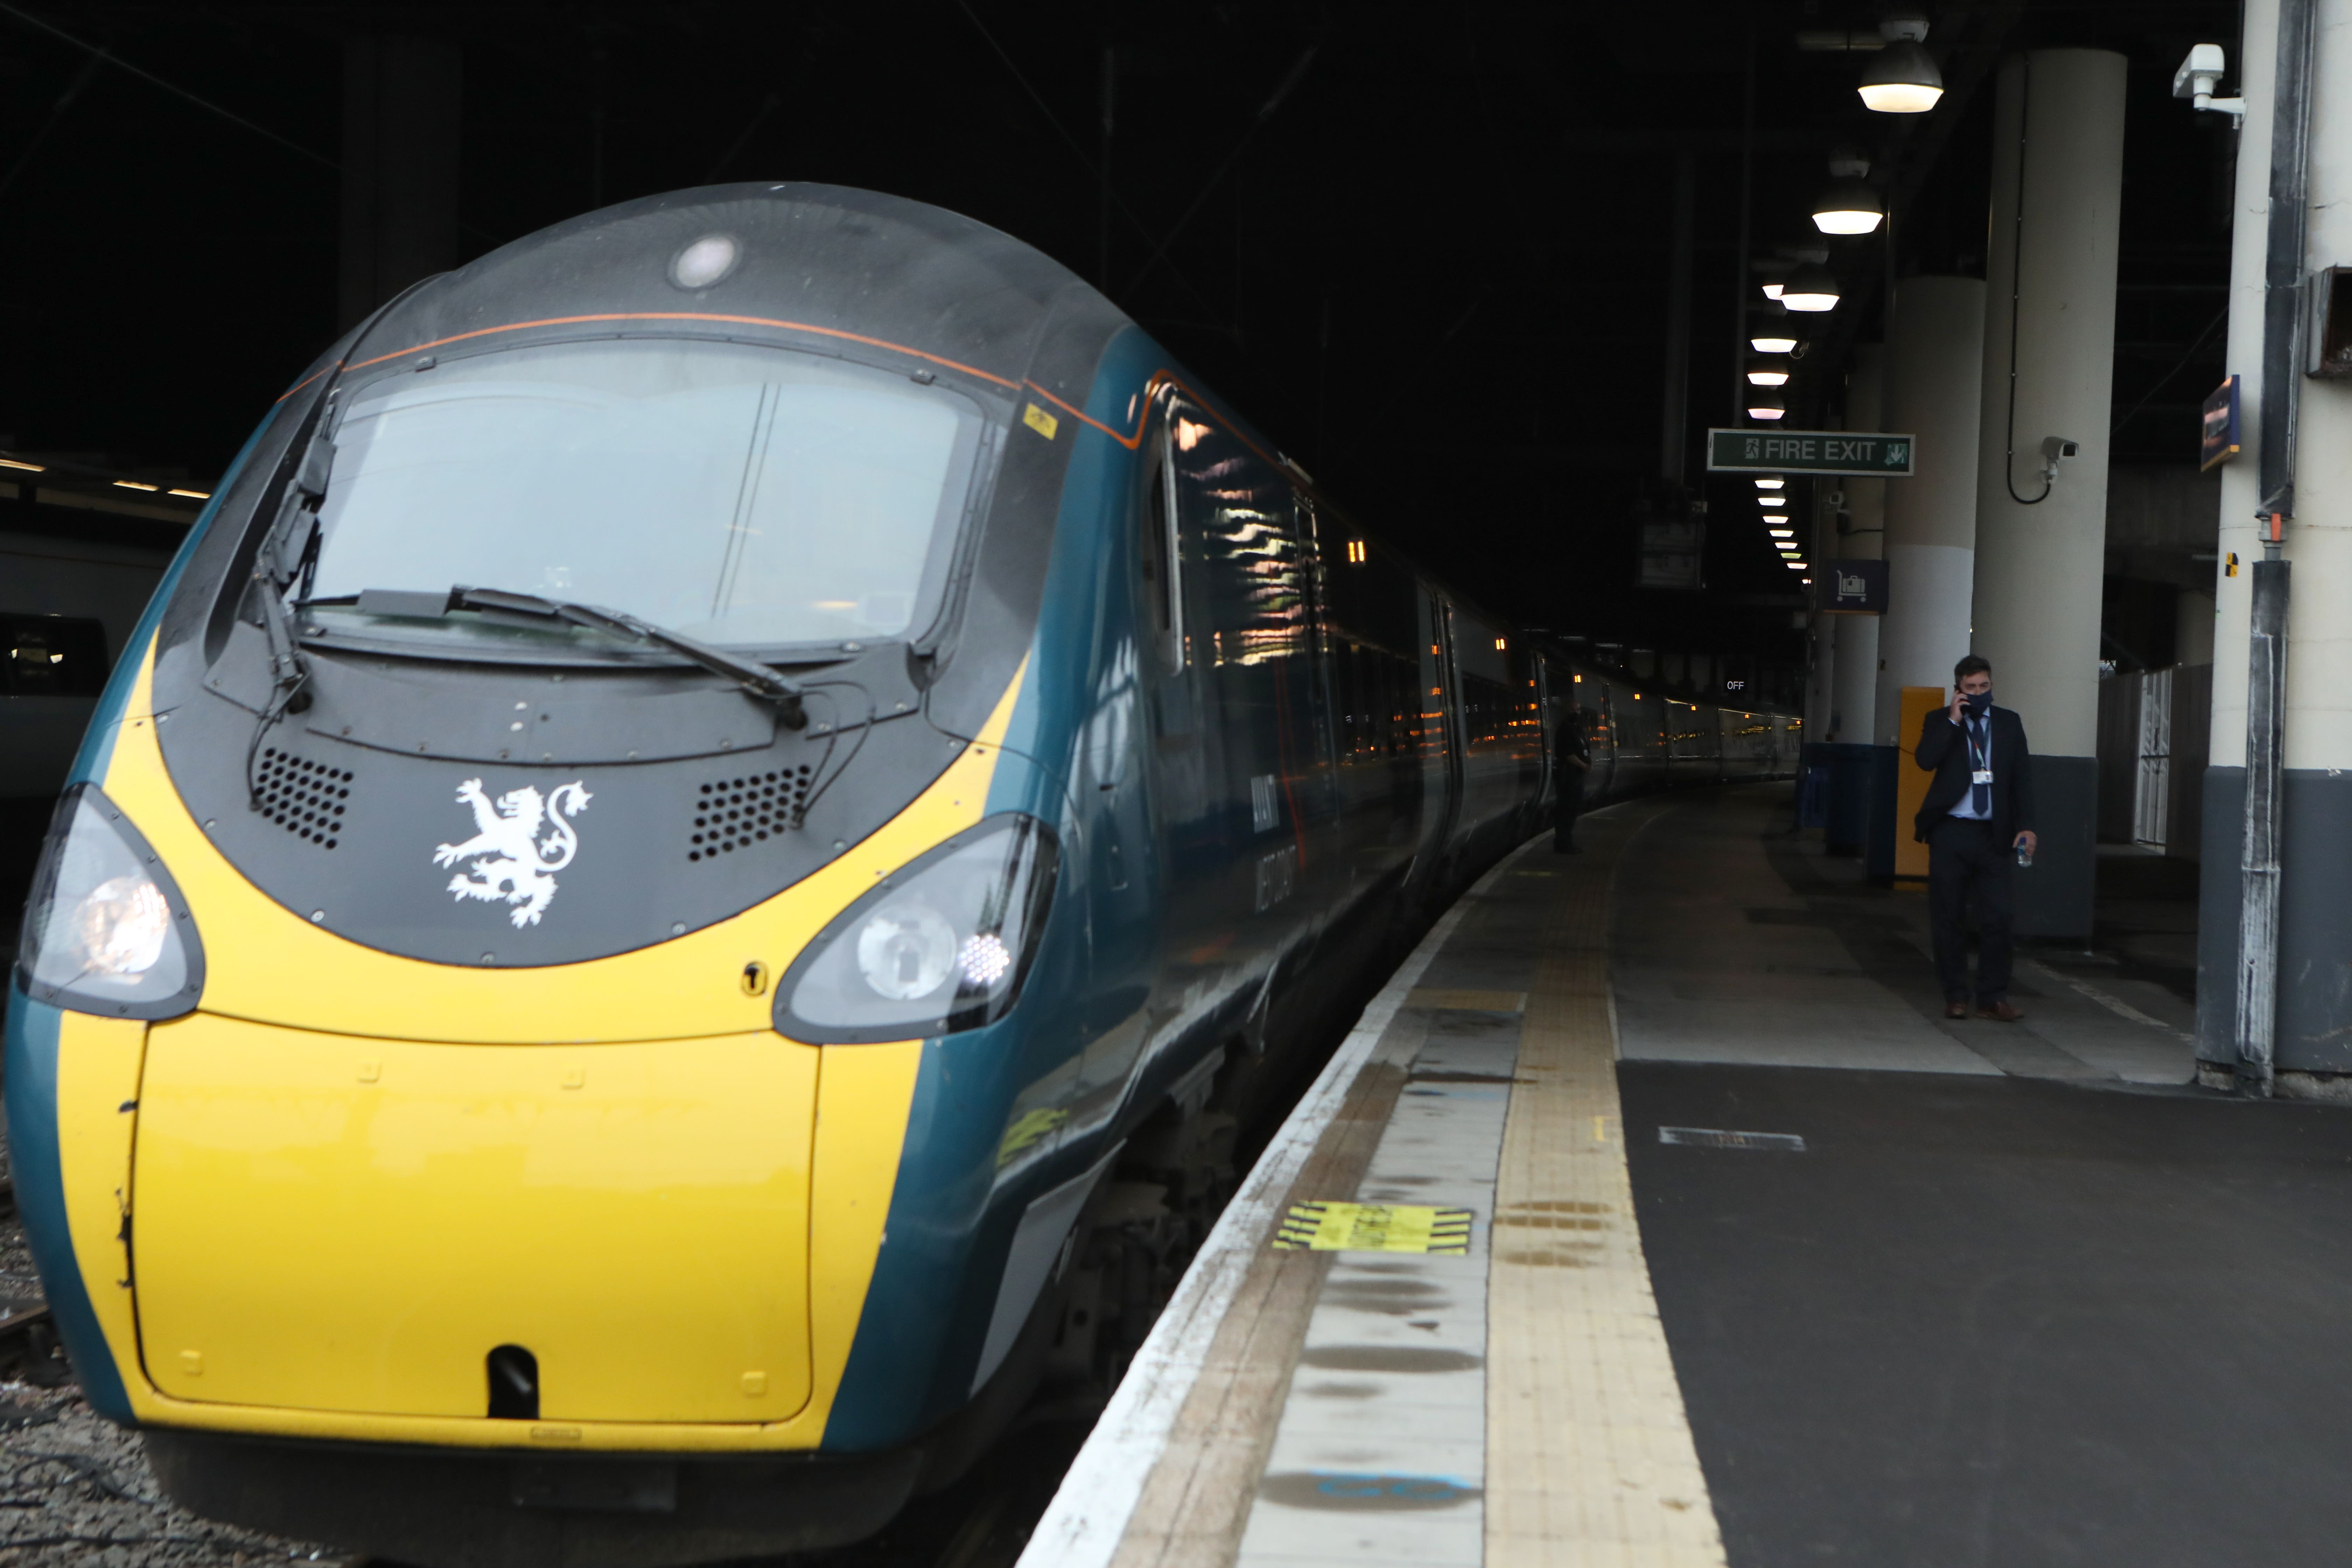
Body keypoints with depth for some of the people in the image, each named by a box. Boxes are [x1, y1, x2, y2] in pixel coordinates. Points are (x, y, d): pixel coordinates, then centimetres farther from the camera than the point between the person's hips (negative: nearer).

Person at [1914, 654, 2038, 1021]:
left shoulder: (2009, 723, 10)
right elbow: (1925, 760, -12)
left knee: (1997, 916, -6)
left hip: (1993, 835, 1)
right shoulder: (1940, 721, 6)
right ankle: (1955, 996, 12)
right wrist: (1952, 721, -14)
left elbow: (2022, 777, 8)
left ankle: (1992, 998, 0)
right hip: (1950, 832, -1)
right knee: (1947, 917, 2)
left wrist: (2026, 826, -2)